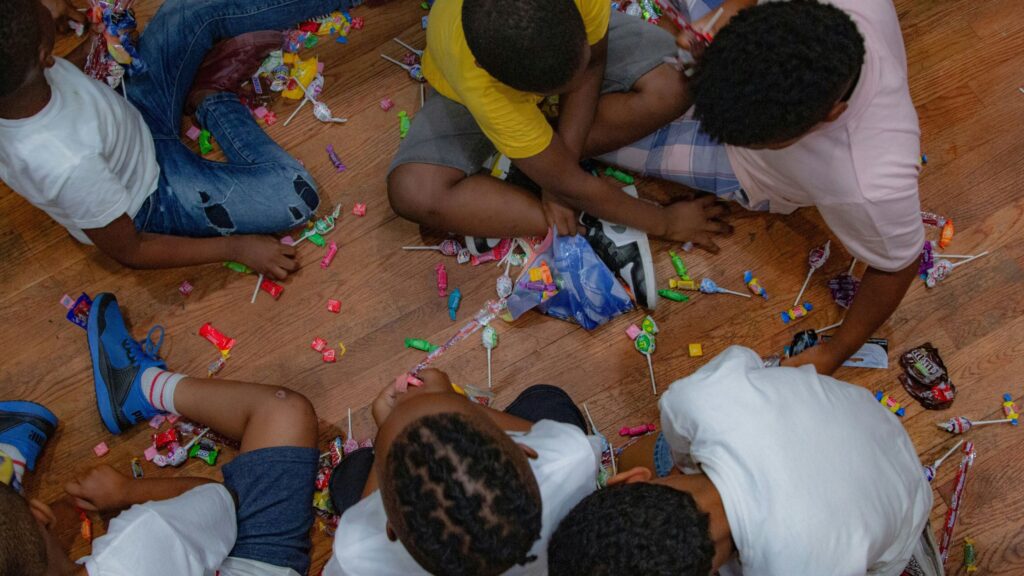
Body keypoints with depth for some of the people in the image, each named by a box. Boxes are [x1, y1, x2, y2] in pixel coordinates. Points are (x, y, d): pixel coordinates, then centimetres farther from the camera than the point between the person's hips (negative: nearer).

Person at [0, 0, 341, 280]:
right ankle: (212, 100, 4)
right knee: (296, 197, -19)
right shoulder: (68, 164, -43)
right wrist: (236, 247, -20)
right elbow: (128, 251, -24)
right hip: (150, 200, -6)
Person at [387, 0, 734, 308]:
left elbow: (593, 65, -18)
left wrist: (562, 162, -26)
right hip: (480, 82, -2)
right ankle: (602, 230, -20)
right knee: (413, 194, -29)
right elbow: (568, 185, -33)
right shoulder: (475, 77, -43)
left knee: (669, 91, -23)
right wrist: (664, 222, -24)